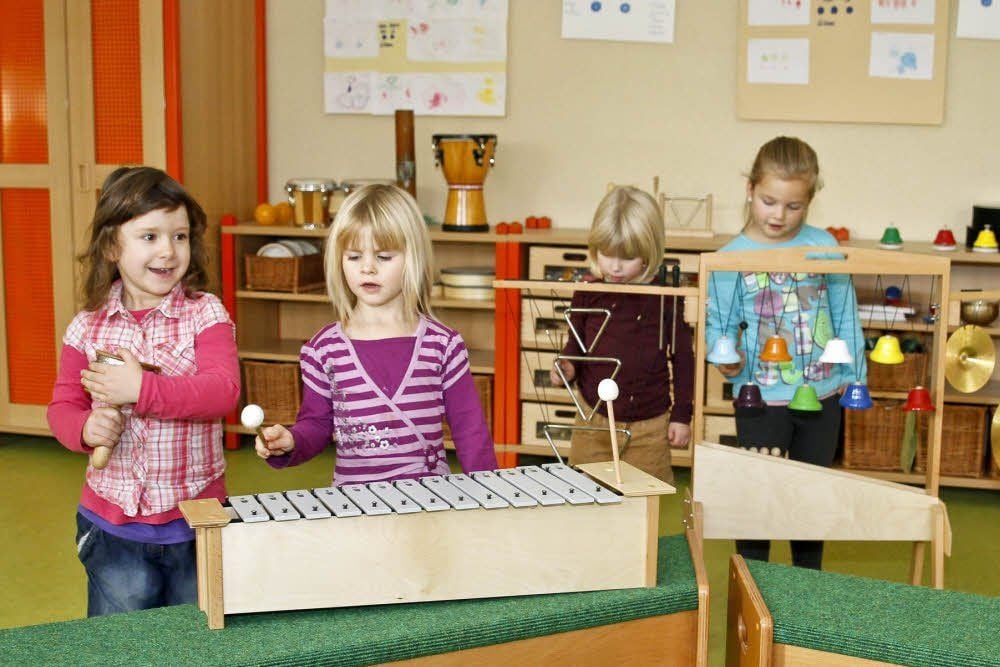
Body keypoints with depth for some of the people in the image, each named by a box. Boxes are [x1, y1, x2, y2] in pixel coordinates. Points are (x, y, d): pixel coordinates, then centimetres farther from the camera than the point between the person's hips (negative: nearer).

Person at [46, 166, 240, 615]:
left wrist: (142, 389, -31)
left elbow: (224, 391, -21)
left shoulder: (205, 314, -8)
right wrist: (86, 428, -18)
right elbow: (63, 406, 5)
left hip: (196, 521, -2)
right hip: (112, 523, 2)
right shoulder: (88, 327, -1)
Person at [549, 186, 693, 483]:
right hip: (592, 421, 2)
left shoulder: (665, 297, -8)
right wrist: (566, 368, -10)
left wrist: (681, 415, 2)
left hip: (650, 426, -2)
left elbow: (682, 357, 1)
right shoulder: (587, 294, -2)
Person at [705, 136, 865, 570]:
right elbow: (718, 323, -4)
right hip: (762, 399, -3)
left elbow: (845, 316, 4)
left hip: (823, 394, 3)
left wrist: (855, 375, 6)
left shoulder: (824, 245, -3)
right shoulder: (731, 257, -10)